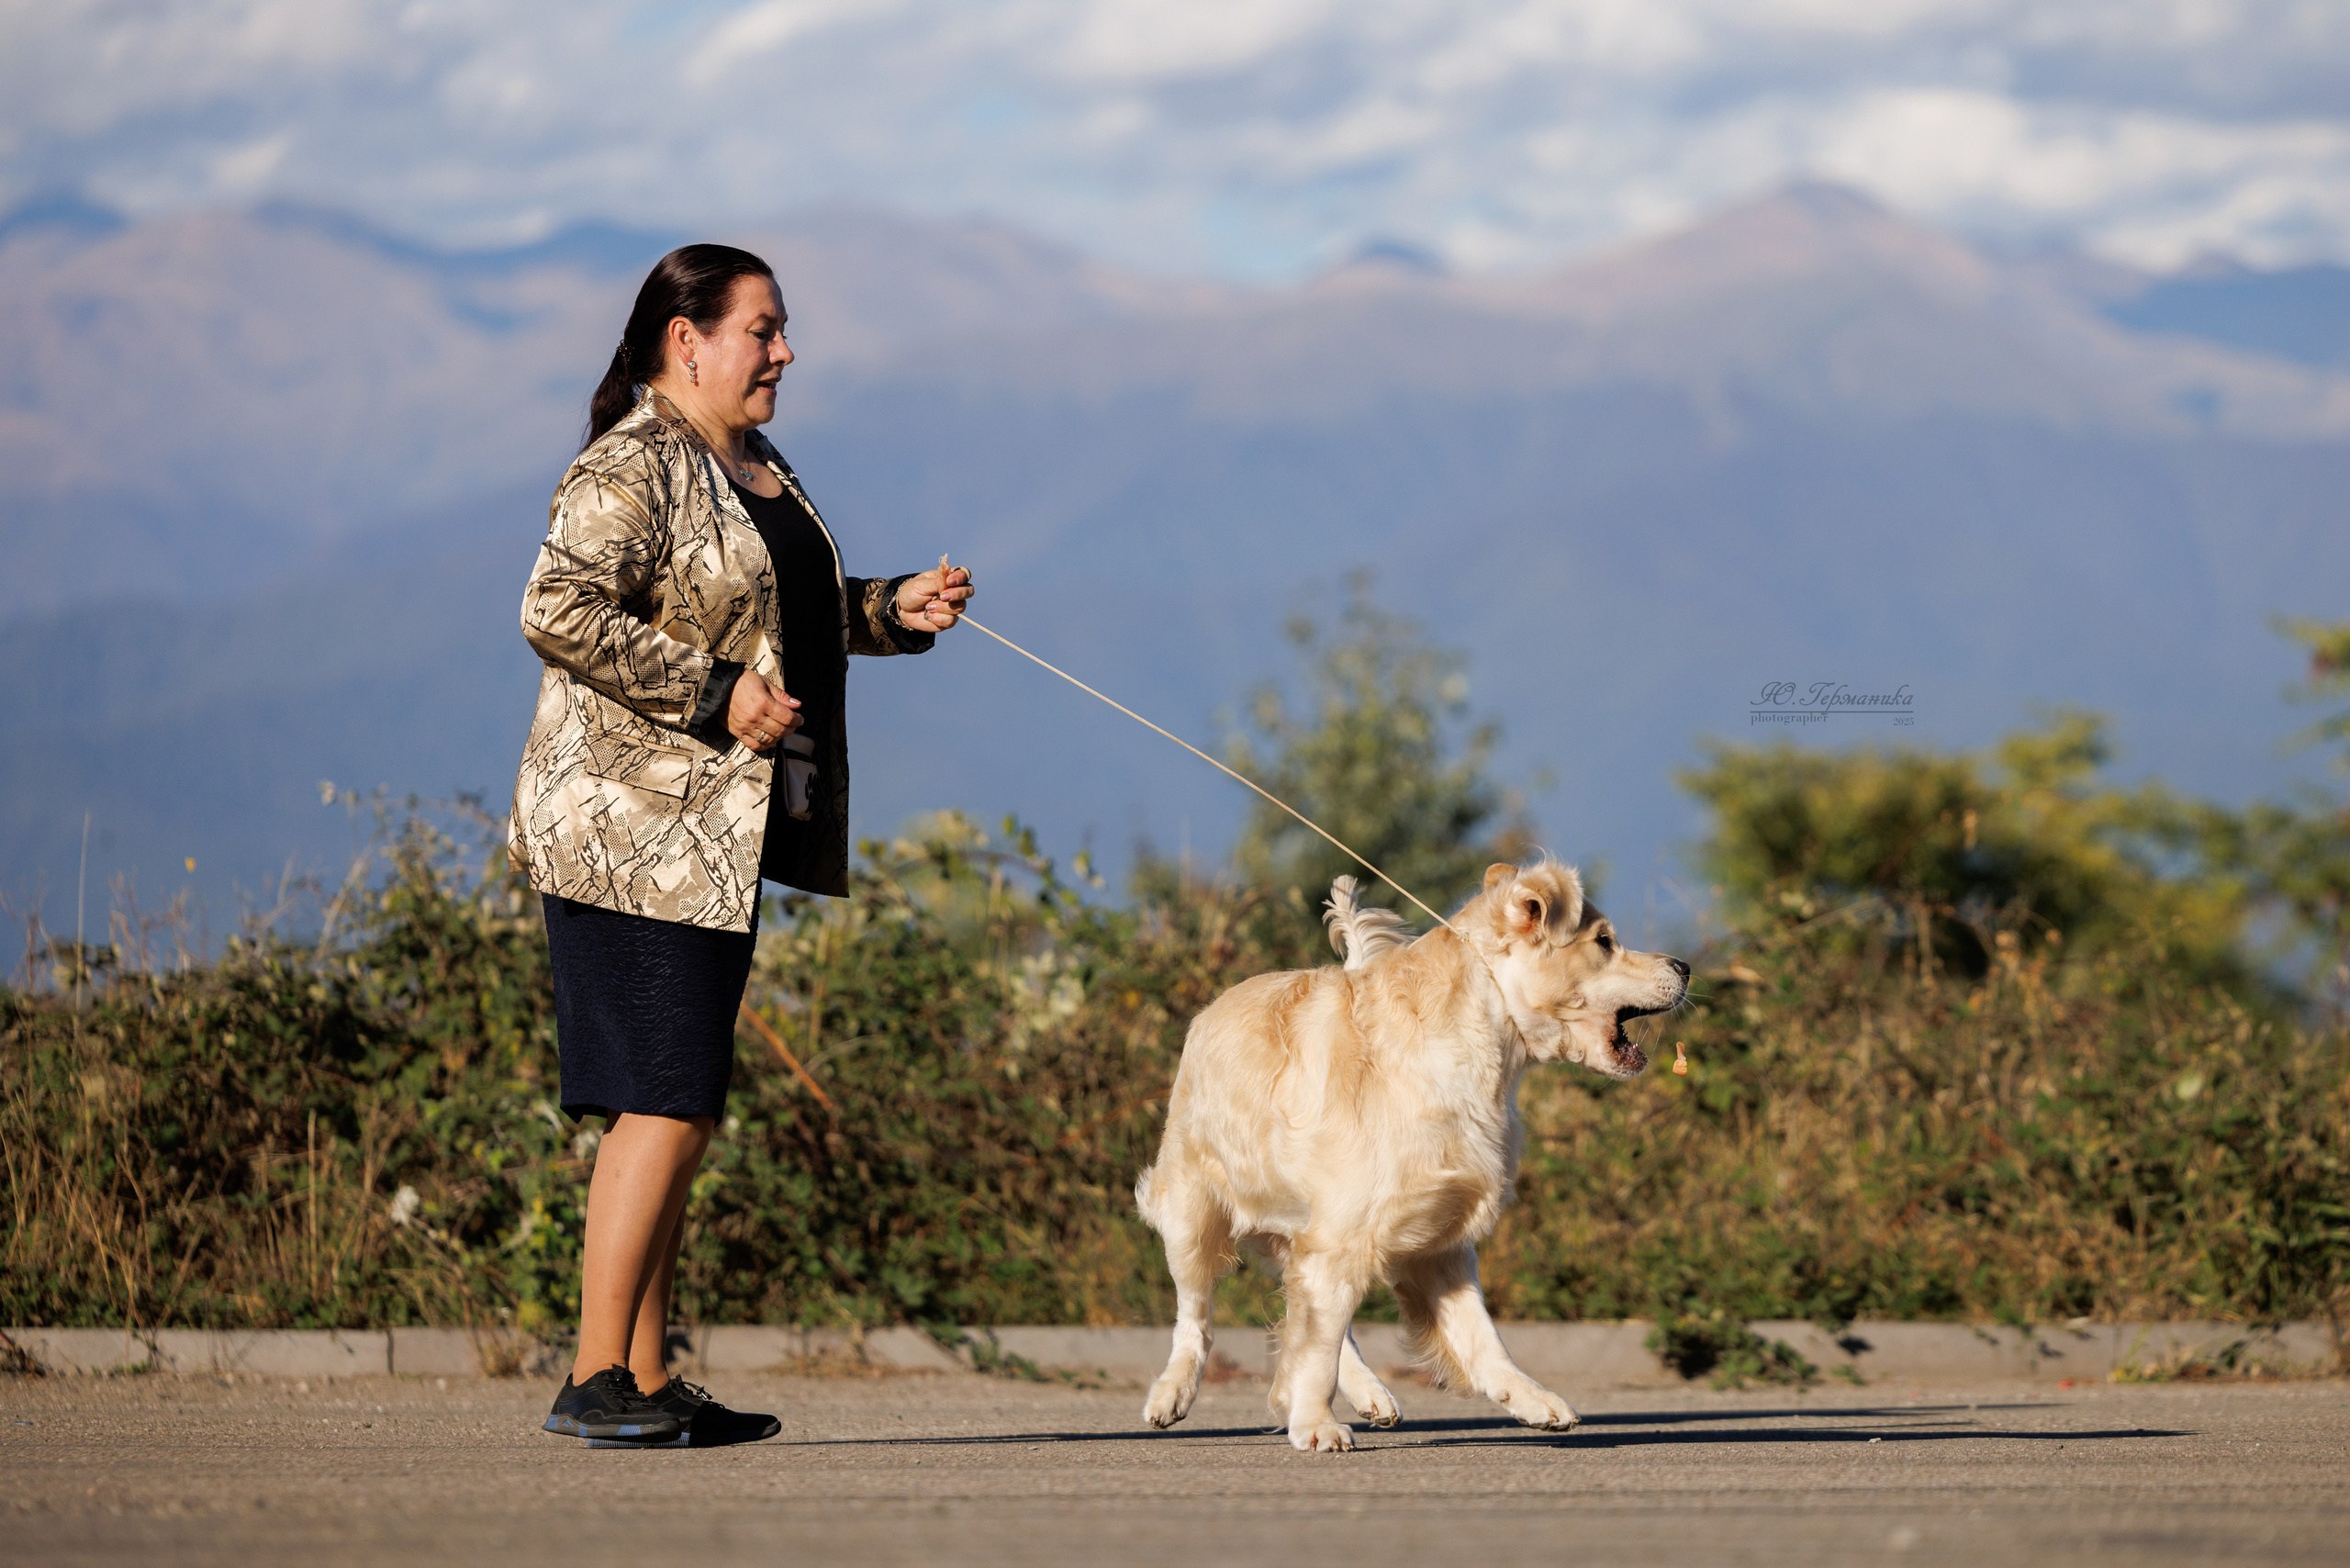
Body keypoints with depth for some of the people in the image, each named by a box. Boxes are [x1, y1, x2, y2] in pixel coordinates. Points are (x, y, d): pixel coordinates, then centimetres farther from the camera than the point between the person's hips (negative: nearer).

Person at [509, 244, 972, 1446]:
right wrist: (716, 694, -22)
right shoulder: (630, 471, -12)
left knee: (679, 1111, 10)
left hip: (718, 836, 10)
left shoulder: (756, 469, 18)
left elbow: (780, 616, 30)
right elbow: (558, 612, -23)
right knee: (666, 1106, -12)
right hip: (634, 831, -10)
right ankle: (596, 1382, -9)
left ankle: (649, 1383, 13)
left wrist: (891, 609, 13)